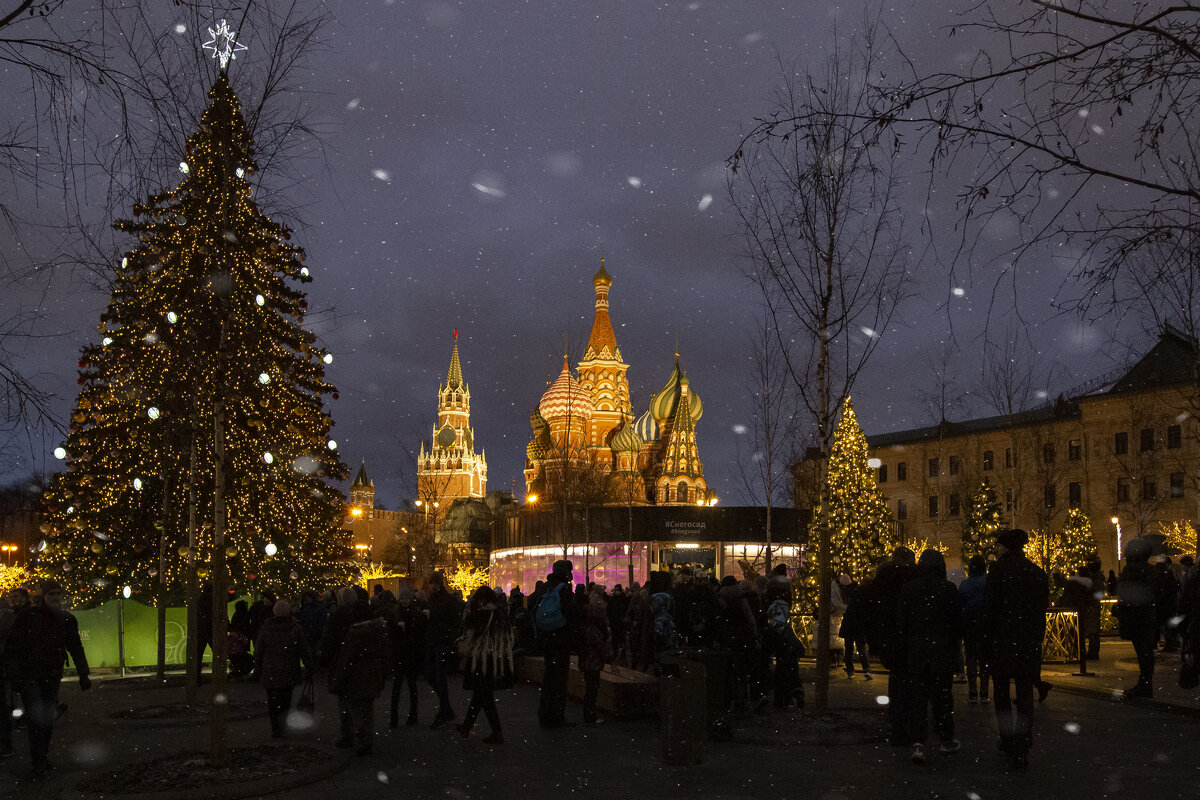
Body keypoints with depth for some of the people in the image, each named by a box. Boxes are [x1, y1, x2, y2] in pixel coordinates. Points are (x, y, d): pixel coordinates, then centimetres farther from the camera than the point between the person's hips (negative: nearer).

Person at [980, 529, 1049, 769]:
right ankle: (1021, 751, 2)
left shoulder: (999, 569, -9)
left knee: (1001, 691, 13)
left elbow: (990, 608, -11)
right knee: (1024, 694, 5)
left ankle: (1007, 741, 16)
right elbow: (1043, 607, 9)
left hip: (1002, 640, -4)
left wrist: (984, 640, -5)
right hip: (1030, 642, 4)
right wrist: (1037, 637, 14)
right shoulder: (1037, 572, 8)